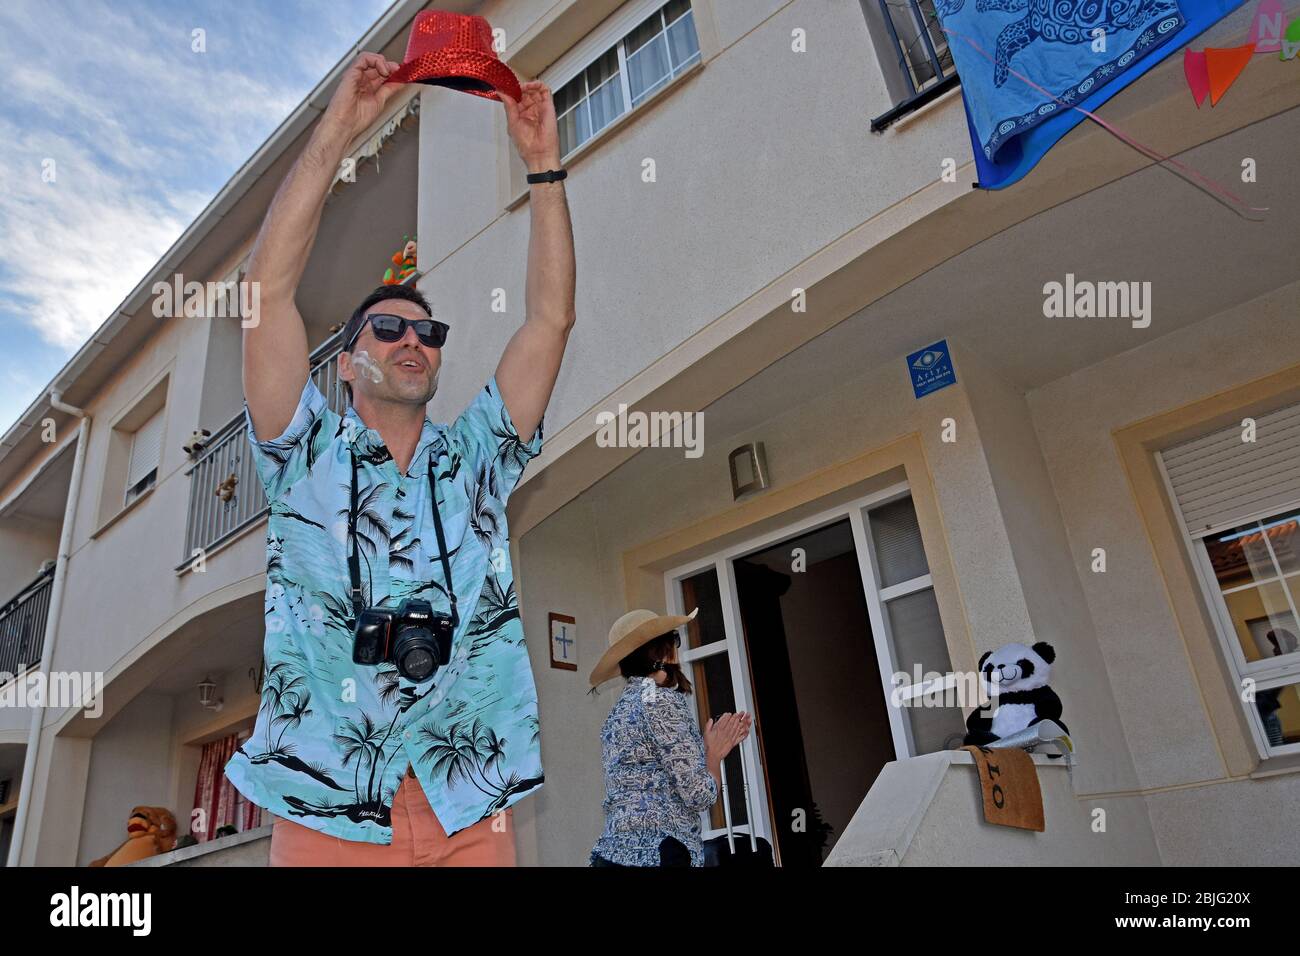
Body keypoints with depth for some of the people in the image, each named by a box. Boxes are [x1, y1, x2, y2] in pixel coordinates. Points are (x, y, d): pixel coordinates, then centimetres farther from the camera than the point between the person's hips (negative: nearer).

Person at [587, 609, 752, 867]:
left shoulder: (625, 703, 15)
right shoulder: (659, 699, -13)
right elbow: (699, 795, -15)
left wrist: (713, 745, 18)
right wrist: (714, 752, 4)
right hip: (653, 854, -9)